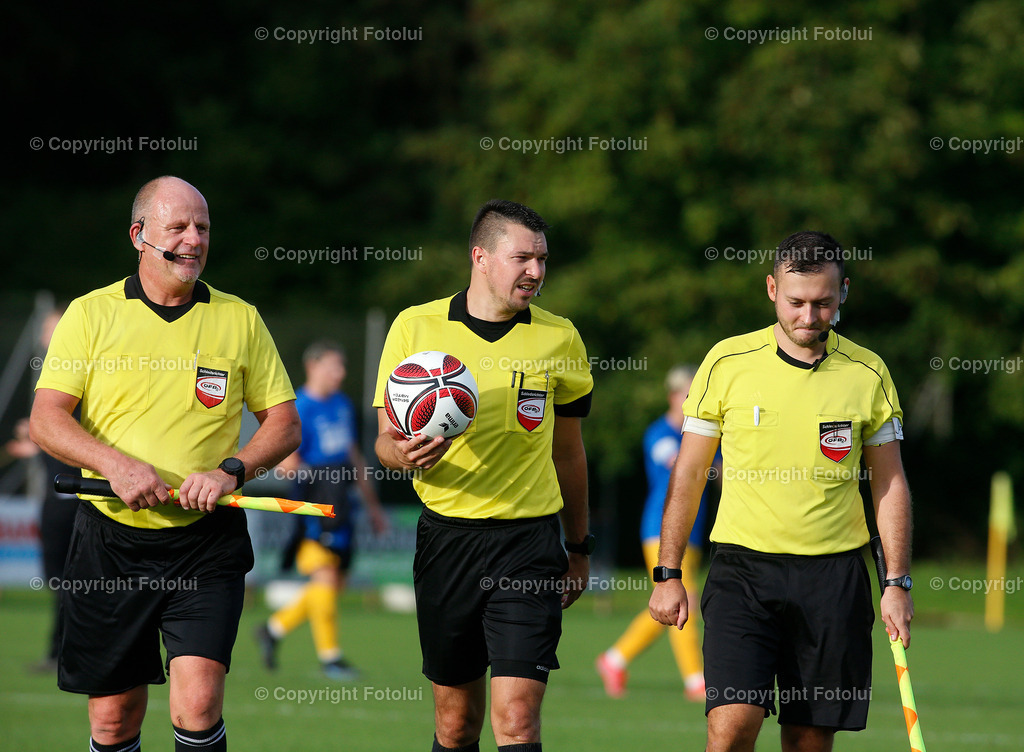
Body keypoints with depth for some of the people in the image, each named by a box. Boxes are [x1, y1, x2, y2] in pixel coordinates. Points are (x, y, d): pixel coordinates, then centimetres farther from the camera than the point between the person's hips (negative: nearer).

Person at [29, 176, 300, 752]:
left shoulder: (241, 320, 7)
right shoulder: (91, 314, 3)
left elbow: (285, 423, 8)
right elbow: (46, 421, -2)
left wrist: (232, 470, -11)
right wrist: (116, 464, -19)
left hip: (206, 542, 0)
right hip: (110, 541, 0)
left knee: (198, 704, -17)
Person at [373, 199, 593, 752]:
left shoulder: (559, 338, 5)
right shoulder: (415, 328, 1)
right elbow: (387, 439, 4)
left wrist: (578, 549, 19)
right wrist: (404, 453, -20)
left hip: (528, 541, -1)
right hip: (446, 535, 1)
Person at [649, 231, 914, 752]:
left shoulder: (868, 374, 3)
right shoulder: (726, 363, 0)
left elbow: (889, 483, 10)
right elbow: (688, 473, 7)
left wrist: (897, 583, 3)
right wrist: (667, 574, 5)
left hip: (834, 577, 1)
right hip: (742, 569, -1)